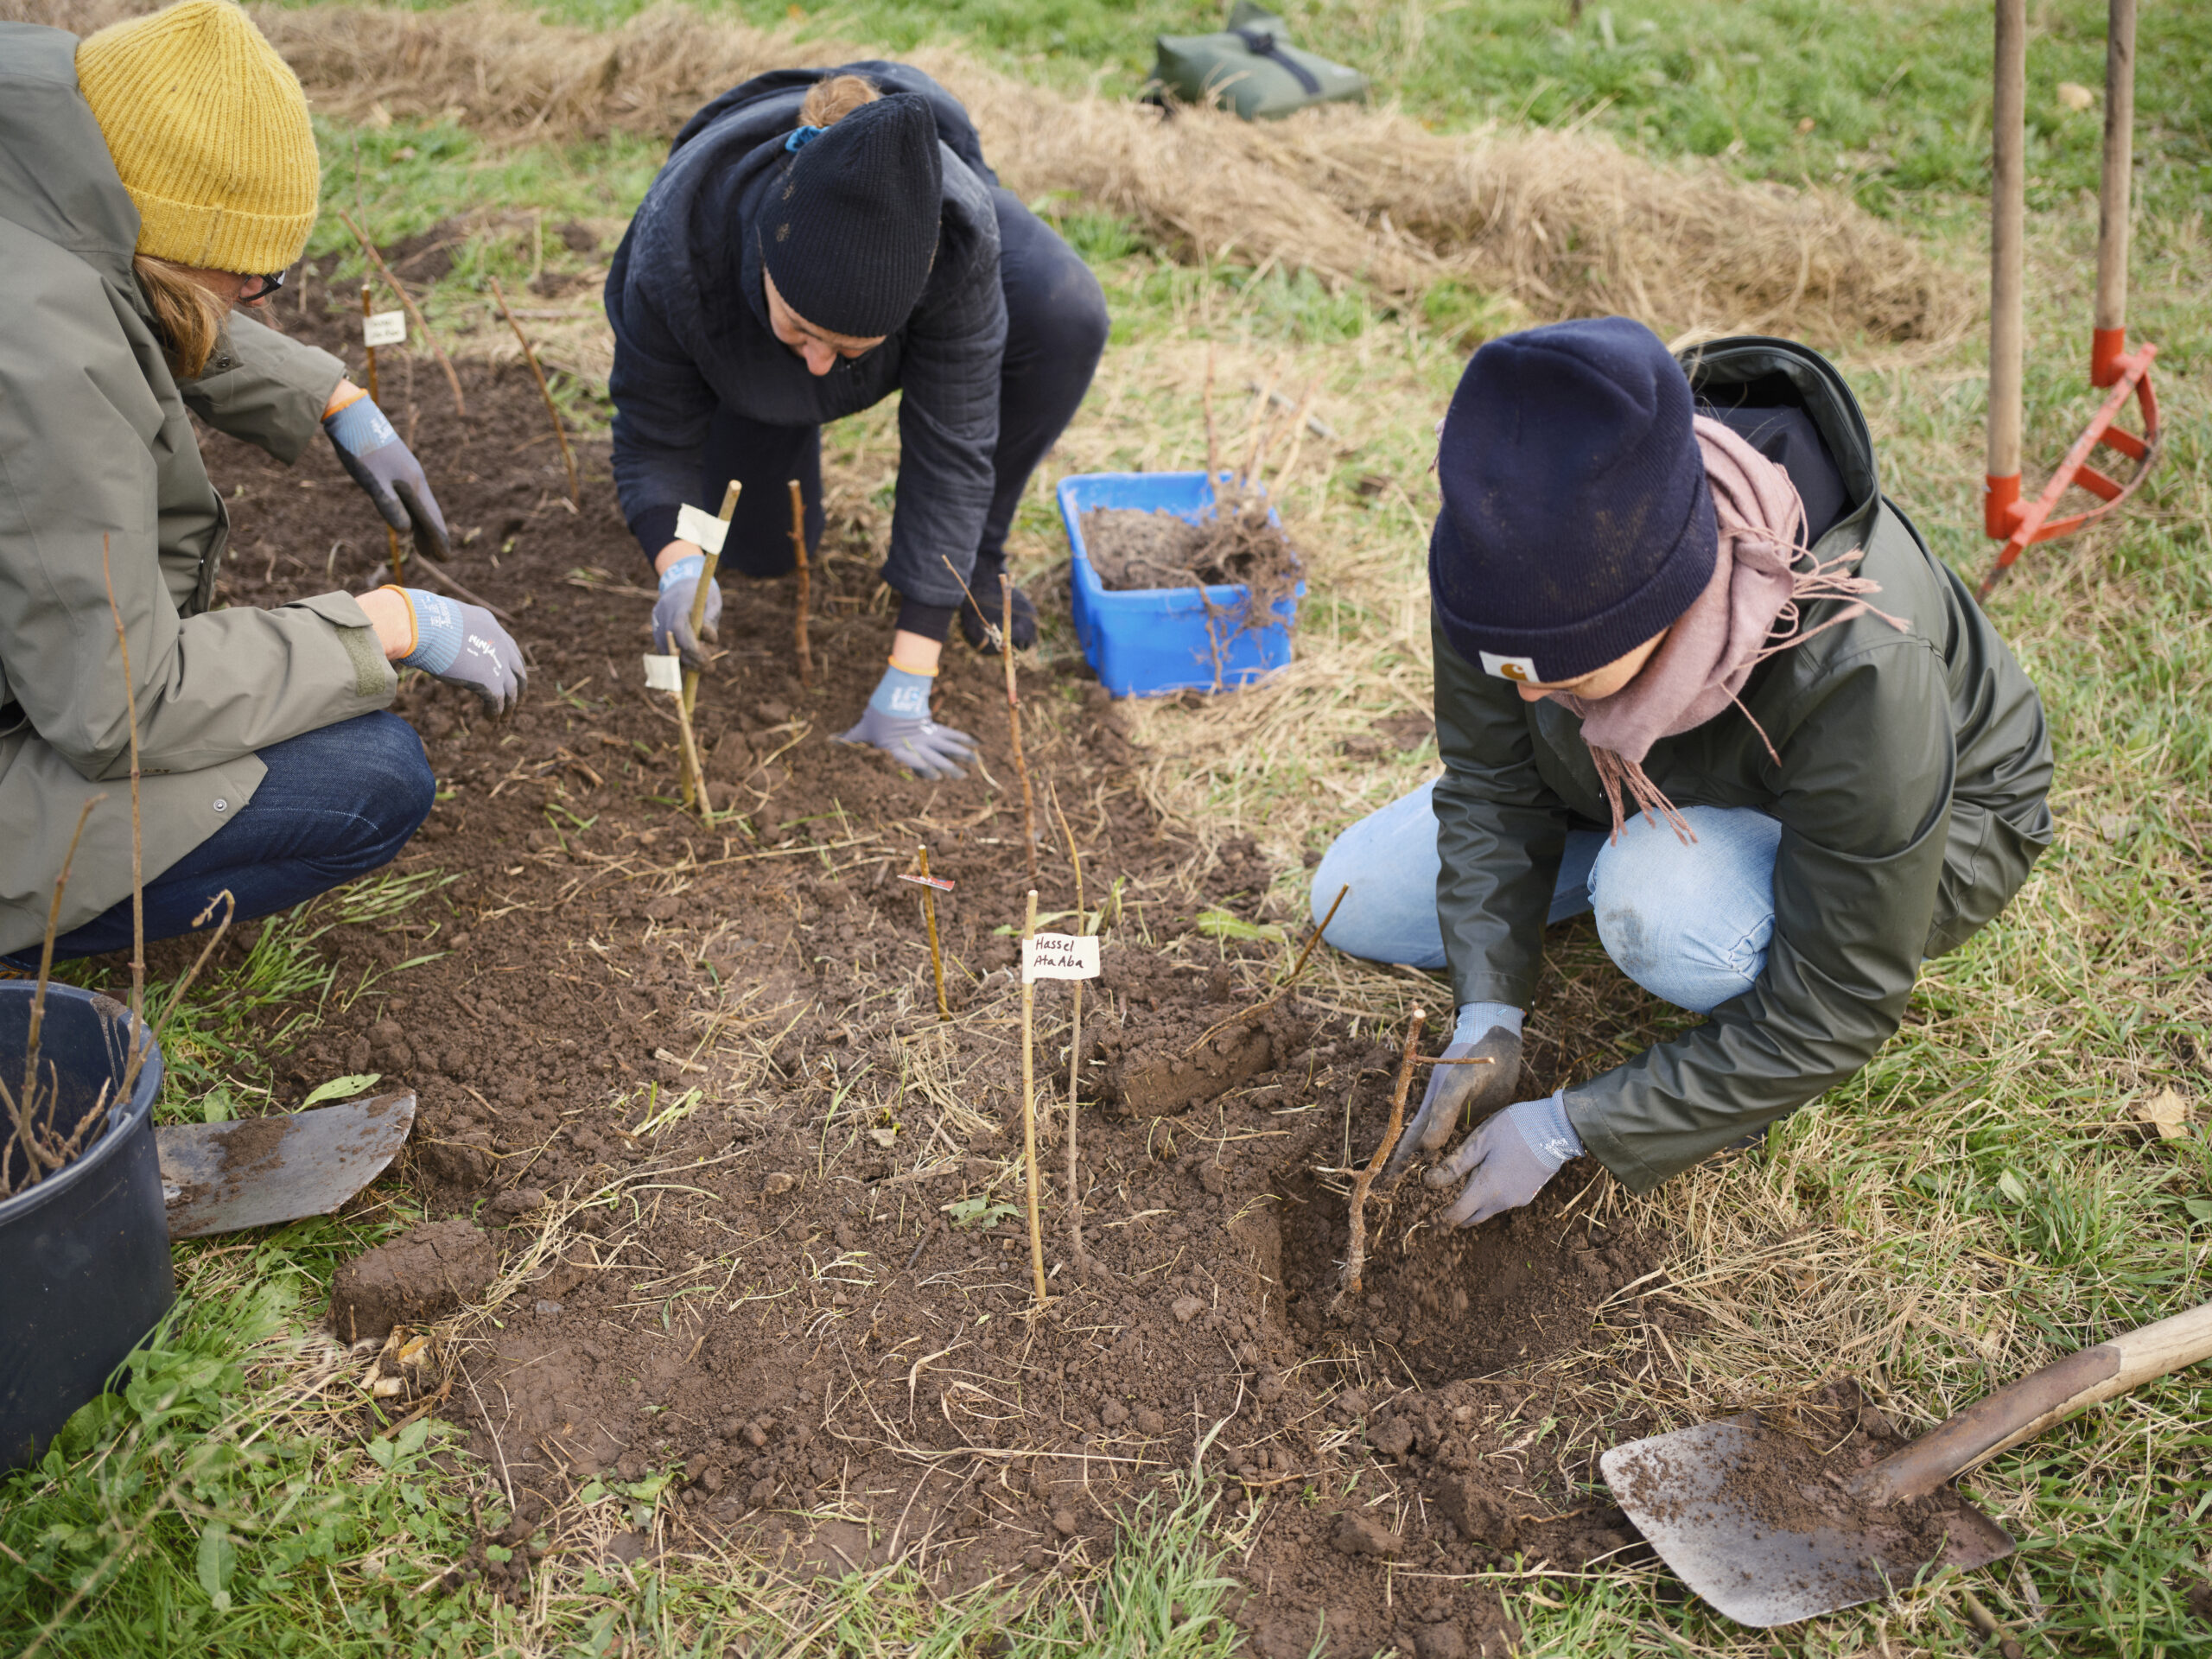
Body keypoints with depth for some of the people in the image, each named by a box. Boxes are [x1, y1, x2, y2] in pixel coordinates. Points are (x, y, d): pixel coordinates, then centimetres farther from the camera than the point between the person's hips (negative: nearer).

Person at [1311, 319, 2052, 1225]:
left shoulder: (1855, 662, -42)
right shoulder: (1525, 553, -29)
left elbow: (1834, 1015, -31)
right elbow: (1489, 784, -12)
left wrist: (1567, 1129, -29)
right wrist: (1488, 1019, -22)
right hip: (1649, 785, 5)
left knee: (1663, 907, -39)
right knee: (1353, 899, -1)